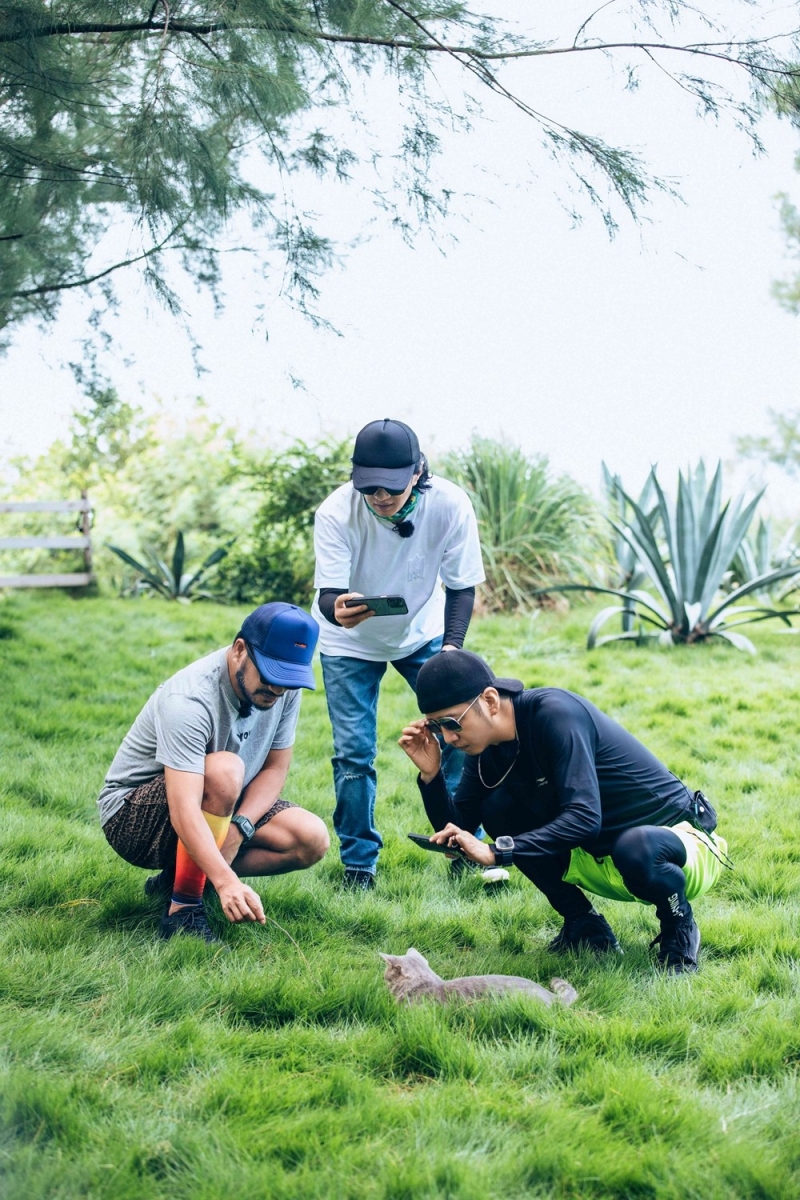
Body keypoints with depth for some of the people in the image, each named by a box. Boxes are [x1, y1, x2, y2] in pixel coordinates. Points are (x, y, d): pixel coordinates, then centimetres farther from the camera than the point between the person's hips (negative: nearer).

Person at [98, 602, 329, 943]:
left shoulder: (286, 688, -10)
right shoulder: (189, 700, -32)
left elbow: (275, 768, -3)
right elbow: (184, 811, -41)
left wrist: (238, 827, -22)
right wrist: (227, 882, -54)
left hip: (218, 810, 7)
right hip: (132, 817, -7)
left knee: (312, 840, -14)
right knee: (224, 770, -36)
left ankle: (178, 876, 0)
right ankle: (182, 909, -24)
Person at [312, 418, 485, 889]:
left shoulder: (450, 505, -29)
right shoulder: (336, 512, -32)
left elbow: (462, 585, -16)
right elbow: (329, 594, -33)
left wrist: (451, 647, -29)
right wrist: (337, 611, -57)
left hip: (422, 633, 1)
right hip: (351, 642, -1)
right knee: (354, 752, -5)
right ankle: (359, 863, 12)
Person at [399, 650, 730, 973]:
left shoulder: (554, 712, -25)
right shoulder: (489, 748, -2)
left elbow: (584, 816, -34)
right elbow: (460, 831, 1)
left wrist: (496, 852, -37)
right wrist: (430, 774, -14)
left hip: (681, 842, -7)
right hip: (601, 859, 7)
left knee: (635, 848, -41)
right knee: (497, 809, -8)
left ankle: (680, 929, -7)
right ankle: (584, 925, 5)